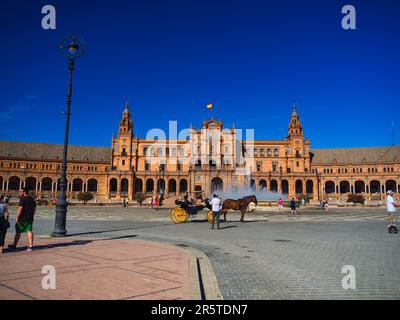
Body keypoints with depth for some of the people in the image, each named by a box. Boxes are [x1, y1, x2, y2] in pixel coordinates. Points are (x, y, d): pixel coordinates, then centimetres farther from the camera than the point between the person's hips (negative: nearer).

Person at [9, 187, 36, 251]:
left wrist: (17, 217, -13)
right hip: (30, 218, 6)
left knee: (18, 232, 9)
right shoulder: (32, 199, 10)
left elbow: (20, 208, -18)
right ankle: (31, 246, -5)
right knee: (29, 231, 2)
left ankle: (14, 245, 23)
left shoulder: (22, 199, -13)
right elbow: (34, 208, 14)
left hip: (22, 218, -6)